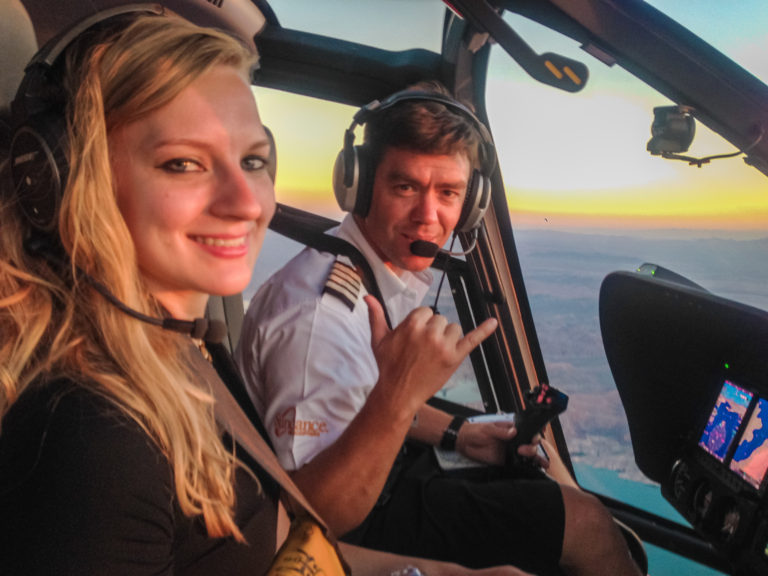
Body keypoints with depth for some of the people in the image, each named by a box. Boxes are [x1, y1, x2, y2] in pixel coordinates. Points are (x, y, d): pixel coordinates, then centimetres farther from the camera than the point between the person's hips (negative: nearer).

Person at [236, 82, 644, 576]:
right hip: (359, 528, -8)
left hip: (392, 470, 9)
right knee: (585, 523, -5)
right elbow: (317, 514, -32)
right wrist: (400, 391, -44)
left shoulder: (397, 269, -3)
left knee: (546, 462, 20)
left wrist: (458, 434, 6)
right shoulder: (322, 312, -32)